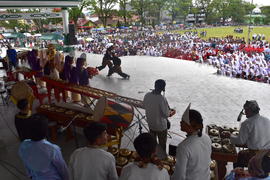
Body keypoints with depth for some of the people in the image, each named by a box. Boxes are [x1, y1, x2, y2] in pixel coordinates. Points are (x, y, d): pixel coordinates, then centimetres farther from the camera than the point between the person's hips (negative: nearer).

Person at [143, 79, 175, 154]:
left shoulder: (147, 95, -13)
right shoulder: (162, 99, -30)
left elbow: (144, 106, 5)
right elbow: (166, 114, -23)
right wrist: (171, 112, -2)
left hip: (150, 123, 6)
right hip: (161, 126, -6)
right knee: (162, 144, 17)